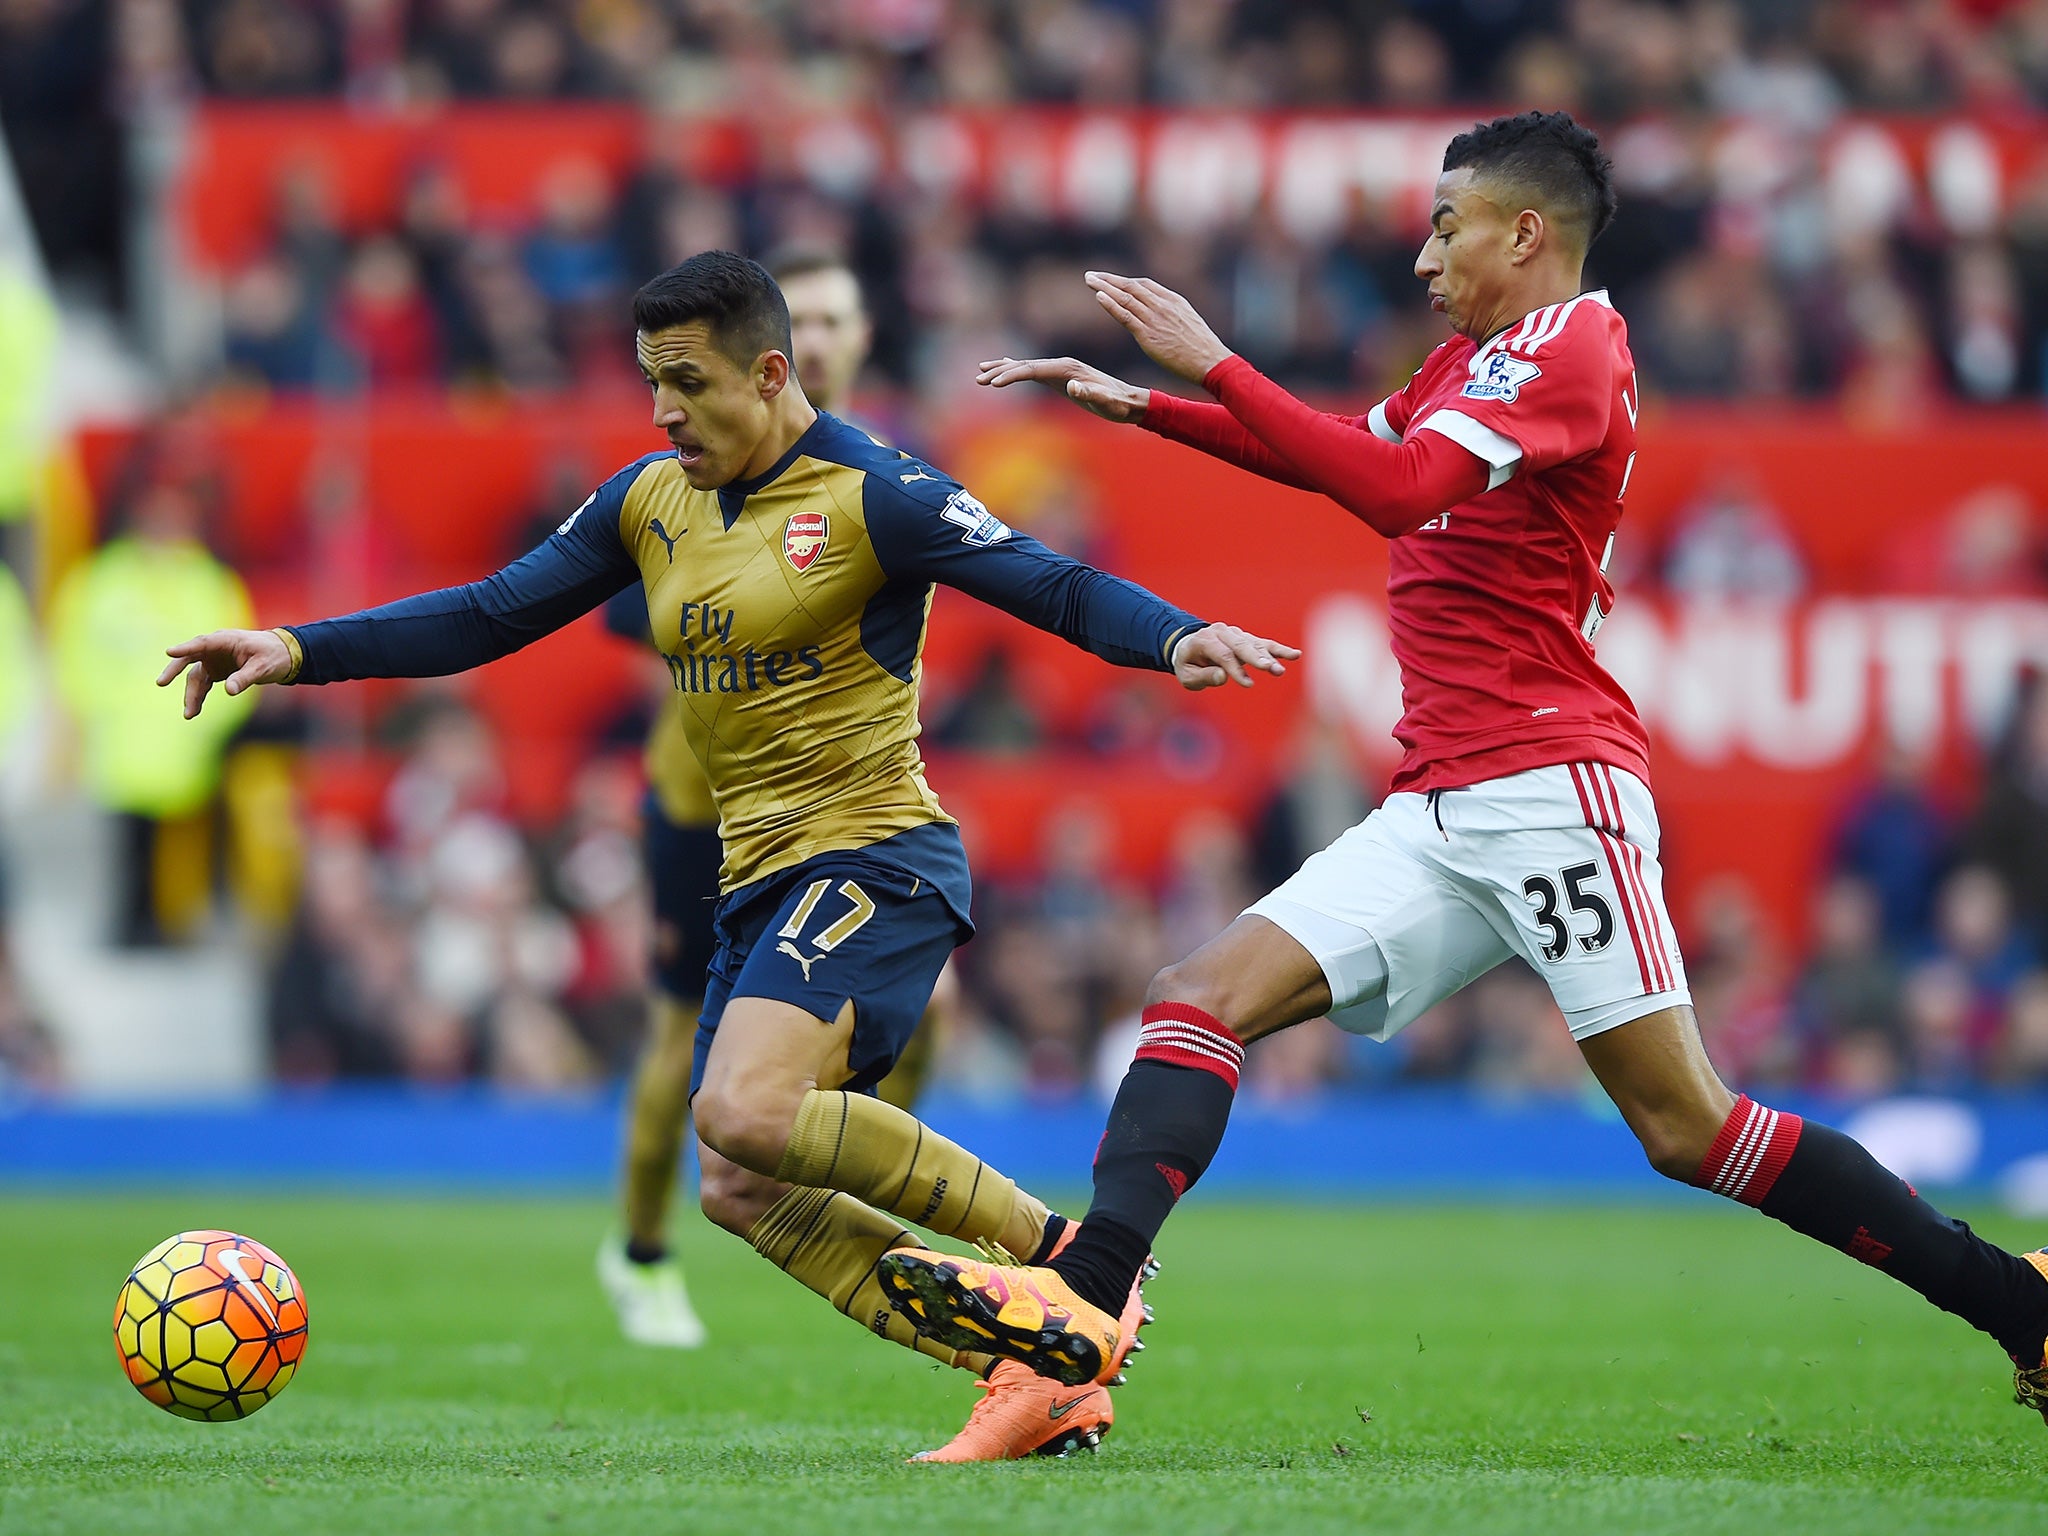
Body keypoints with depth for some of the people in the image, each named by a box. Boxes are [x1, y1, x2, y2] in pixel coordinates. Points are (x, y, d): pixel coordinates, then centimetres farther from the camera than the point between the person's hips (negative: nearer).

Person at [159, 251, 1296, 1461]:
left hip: (874, 860, -9)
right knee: (745, 1193, 2)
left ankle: (1067, 1252, -17)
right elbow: (488, 617, 14)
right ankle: (1034, 1376, 3)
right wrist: (298, 652, 5)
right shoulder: (653, 502, 11)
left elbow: (1057, 587, -16)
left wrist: (1178, 637, -35)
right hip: (760, 880, 9)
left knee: (745, 1111, -29)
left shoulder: (871, 496, -11)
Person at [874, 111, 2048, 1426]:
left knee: (1691, 1129, -11)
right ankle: (1085, 1297, -23)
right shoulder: (1472, 359, 21)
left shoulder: (1567, 345, -8)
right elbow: (1345, 454, 38)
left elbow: (1397, 488, -22)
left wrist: (1211, 361, -19)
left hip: (1551, 788, -9)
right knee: (1202, 999, -8)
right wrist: (1141, 407, 30)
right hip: (1436, 814, 9)